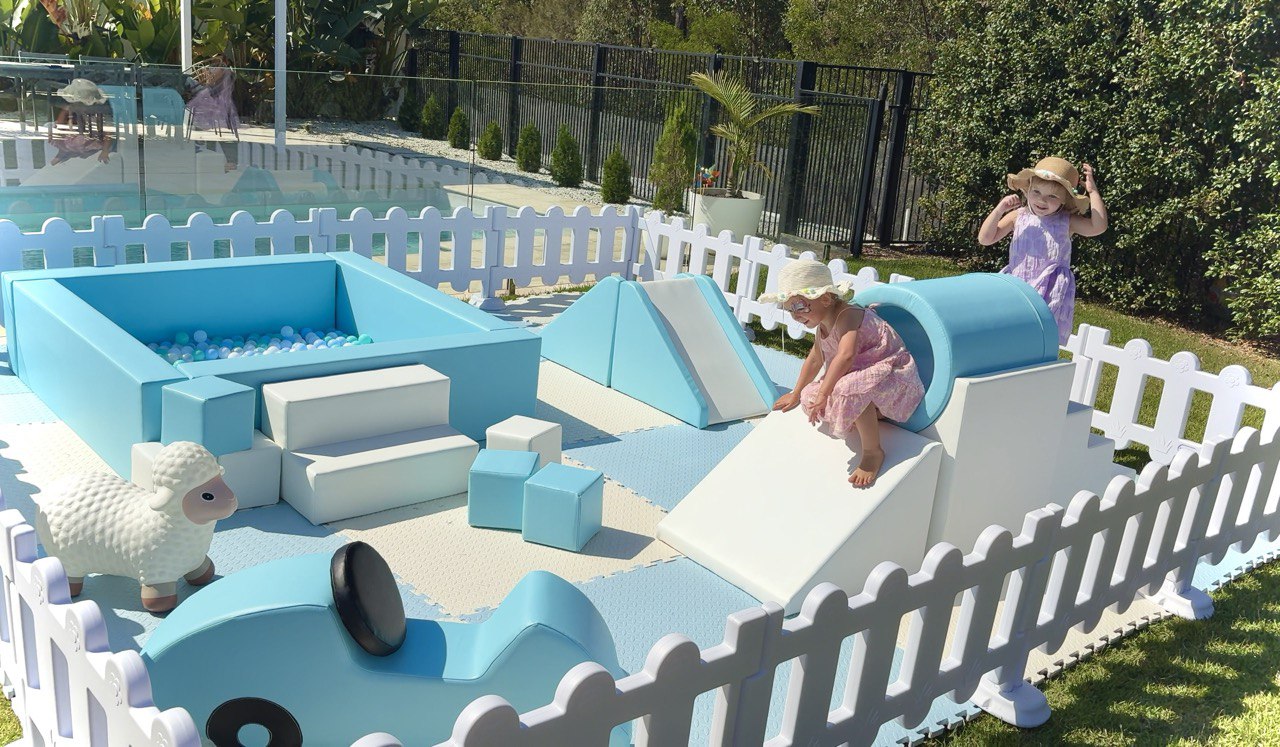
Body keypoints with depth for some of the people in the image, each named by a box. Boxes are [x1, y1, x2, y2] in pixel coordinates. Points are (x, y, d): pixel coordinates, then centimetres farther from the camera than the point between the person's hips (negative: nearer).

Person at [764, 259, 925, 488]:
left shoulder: (847, 315, -23)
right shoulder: (823, 325, 7)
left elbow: (845, 356, -39)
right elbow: (815, 360, 23)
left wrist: (823, 394, -38)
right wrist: (796, 394, 30)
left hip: (893, 376, -11)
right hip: (865, 375, 11)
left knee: (851, 389, -41)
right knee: (811, 396, 4)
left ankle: (873, 452, -24)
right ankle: (873, 415, 0)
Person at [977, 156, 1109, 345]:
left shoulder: (1066, 222, 0)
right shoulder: (1018, 216, 3)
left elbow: (1098, 227, -14)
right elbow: (985, 239, 0)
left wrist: (1093, 191, -12)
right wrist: (999, 210, -13)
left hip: (1050, 293, -2)